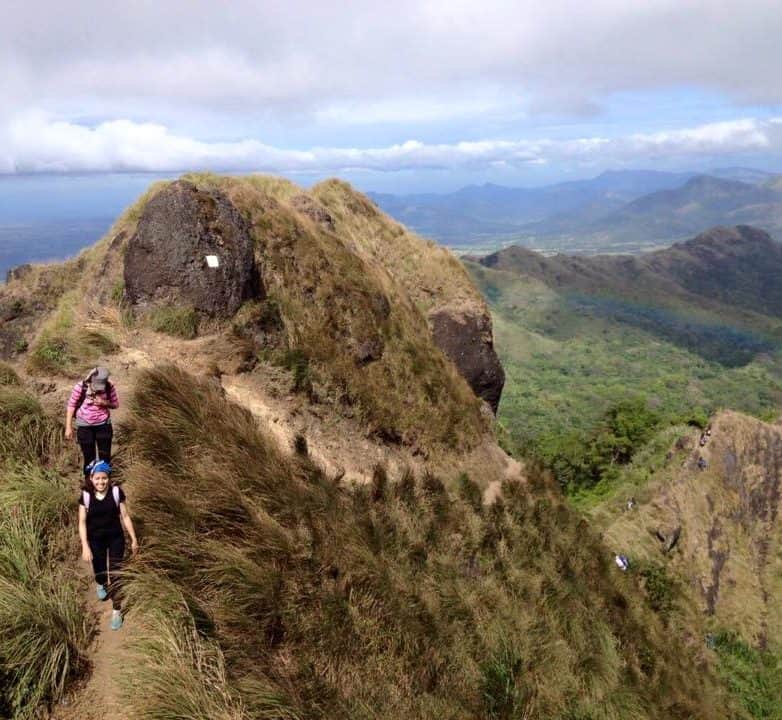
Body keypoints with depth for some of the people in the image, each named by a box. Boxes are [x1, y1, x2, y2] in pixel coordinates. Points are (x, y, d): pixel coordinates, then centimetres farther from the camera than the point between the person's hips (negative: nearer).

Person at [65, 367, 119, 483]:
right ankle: (88, 478, 29)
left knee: (105, 454, 7)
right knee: (88, 455, 8)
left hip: (103, 424, 1)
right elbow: (71, 405, -8)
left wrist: (104, 403, -22)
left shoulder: (109, 388, -14)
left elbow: (115, 404, 0)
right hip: (85, 426, -1)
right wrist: (68, 427, -7)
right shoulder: (80, 387, -19)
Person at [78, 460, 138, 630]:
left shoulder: (116, 492, -15)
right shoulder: (86, 496, -14)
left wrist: (134, 539, -2)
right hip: (95, 539, 1)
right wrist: (85, 547, -15)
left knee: (115, 574, 1)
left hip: (115, 538, -1)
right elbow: (82, 522, -9)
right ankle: (101, 584, 58)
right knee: (99, 570, 20)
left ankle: (116, 611, 15)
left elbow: (125, 516, -6)